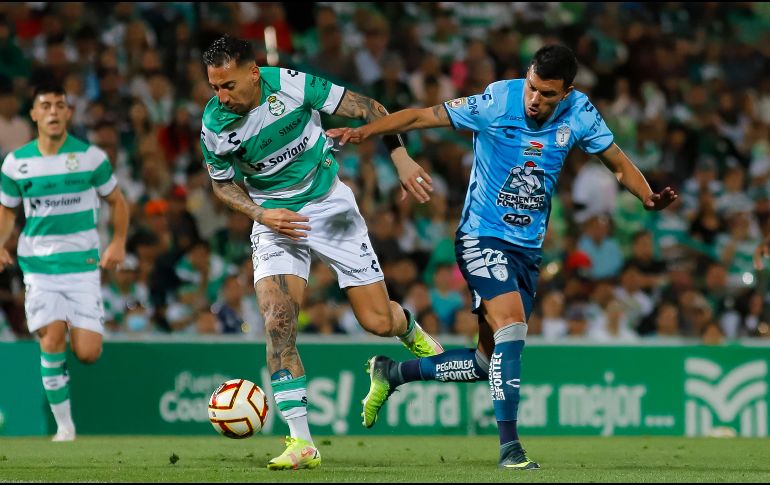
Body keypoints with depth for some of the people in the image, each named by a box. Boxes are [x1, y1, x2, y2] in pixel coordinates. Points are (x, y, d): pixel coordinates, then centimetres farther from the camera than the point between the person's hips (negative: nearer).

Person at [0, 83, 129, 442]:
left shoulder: (90, 156, -1)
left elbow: (116, 201, 11)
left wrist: (118, 242, -3)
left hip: (83, 264, -1)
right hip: (39, 267, 1)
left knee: (87, 354, -9)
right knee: (52, 337, -18)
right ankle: (64, 424, -6)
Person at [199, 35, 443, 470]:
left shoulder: (291, 84, -21)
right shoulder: (215, 125, -14)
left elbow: (366, 108, -10)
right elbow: (222, 182, 4)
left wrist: (401, 157, -15)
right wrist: (261, 214, -12)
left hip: (329, 205, -1)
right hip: (275, 218, 1)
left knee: (378, 322, -1)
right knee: (278, 323, -19)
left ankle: (407, 325, 39)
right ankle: (301, 442, -14)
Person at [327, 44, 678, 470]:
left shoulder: (578, 113, -6)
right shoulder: (496, 102, -16)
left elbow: (619, 163, 5)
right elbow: (421, 116, -12)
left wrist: (648, 198, -13)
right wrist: (365, 131, -22)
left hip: (528, 248, 5)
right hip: (482, 238, -5)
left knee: (488, 362, 6)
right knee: (511, 328, -25)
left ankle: (392, 373, 27)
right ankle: (509, 446, -18)